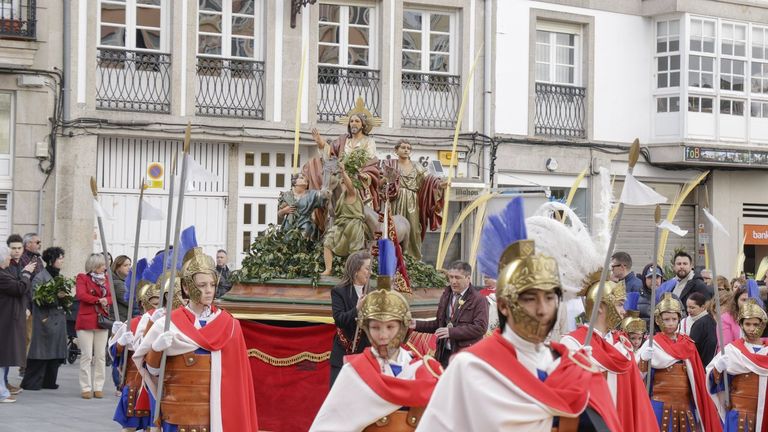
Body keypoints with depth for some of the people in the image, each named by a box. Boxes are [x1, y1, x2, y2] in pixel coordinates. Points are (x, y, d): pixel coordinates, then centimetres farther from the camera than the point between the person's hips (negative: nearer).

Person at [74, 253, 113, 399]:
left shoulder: (105, 279, 16)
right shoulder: (82, 278, 1)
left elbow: (110, 297, 10)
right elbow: (81, 294, -13)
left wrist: (106, 301, -13)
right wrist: (98, 300, -14)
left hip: (102, 321, 5)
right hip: (86, 321, -5)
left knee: (101, 356, 3)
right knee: (86, 356, -4)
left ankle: (98, 387, 8)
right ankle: (86, 388, 0)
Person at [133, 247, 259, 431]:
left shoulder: (229, 325, 4)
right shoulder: (168, 324, 0)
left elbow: (237, 376, 5)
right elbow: (152, 370, 4)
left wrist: (239, 417, 0)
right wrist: (157, 349, -16)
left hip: (218, 412, 1)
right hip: (179, 414, -1)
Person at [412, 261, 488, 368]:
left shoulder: (479, 300, -6)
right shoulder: (446, 296, 17)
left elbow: (480, 327, -15)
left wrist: (451, 331, -20)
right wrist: (417, 325, 11)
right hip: (444, 354, 6)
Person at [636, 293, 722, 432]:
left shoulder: (688, 344, 11)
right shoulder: (652, 345, -1)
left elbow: (696, 377, 13)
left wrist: (700, 407, 9)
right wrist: (644, 359, -27)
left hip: (686, 404, 4)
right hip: (661, 404, -4)